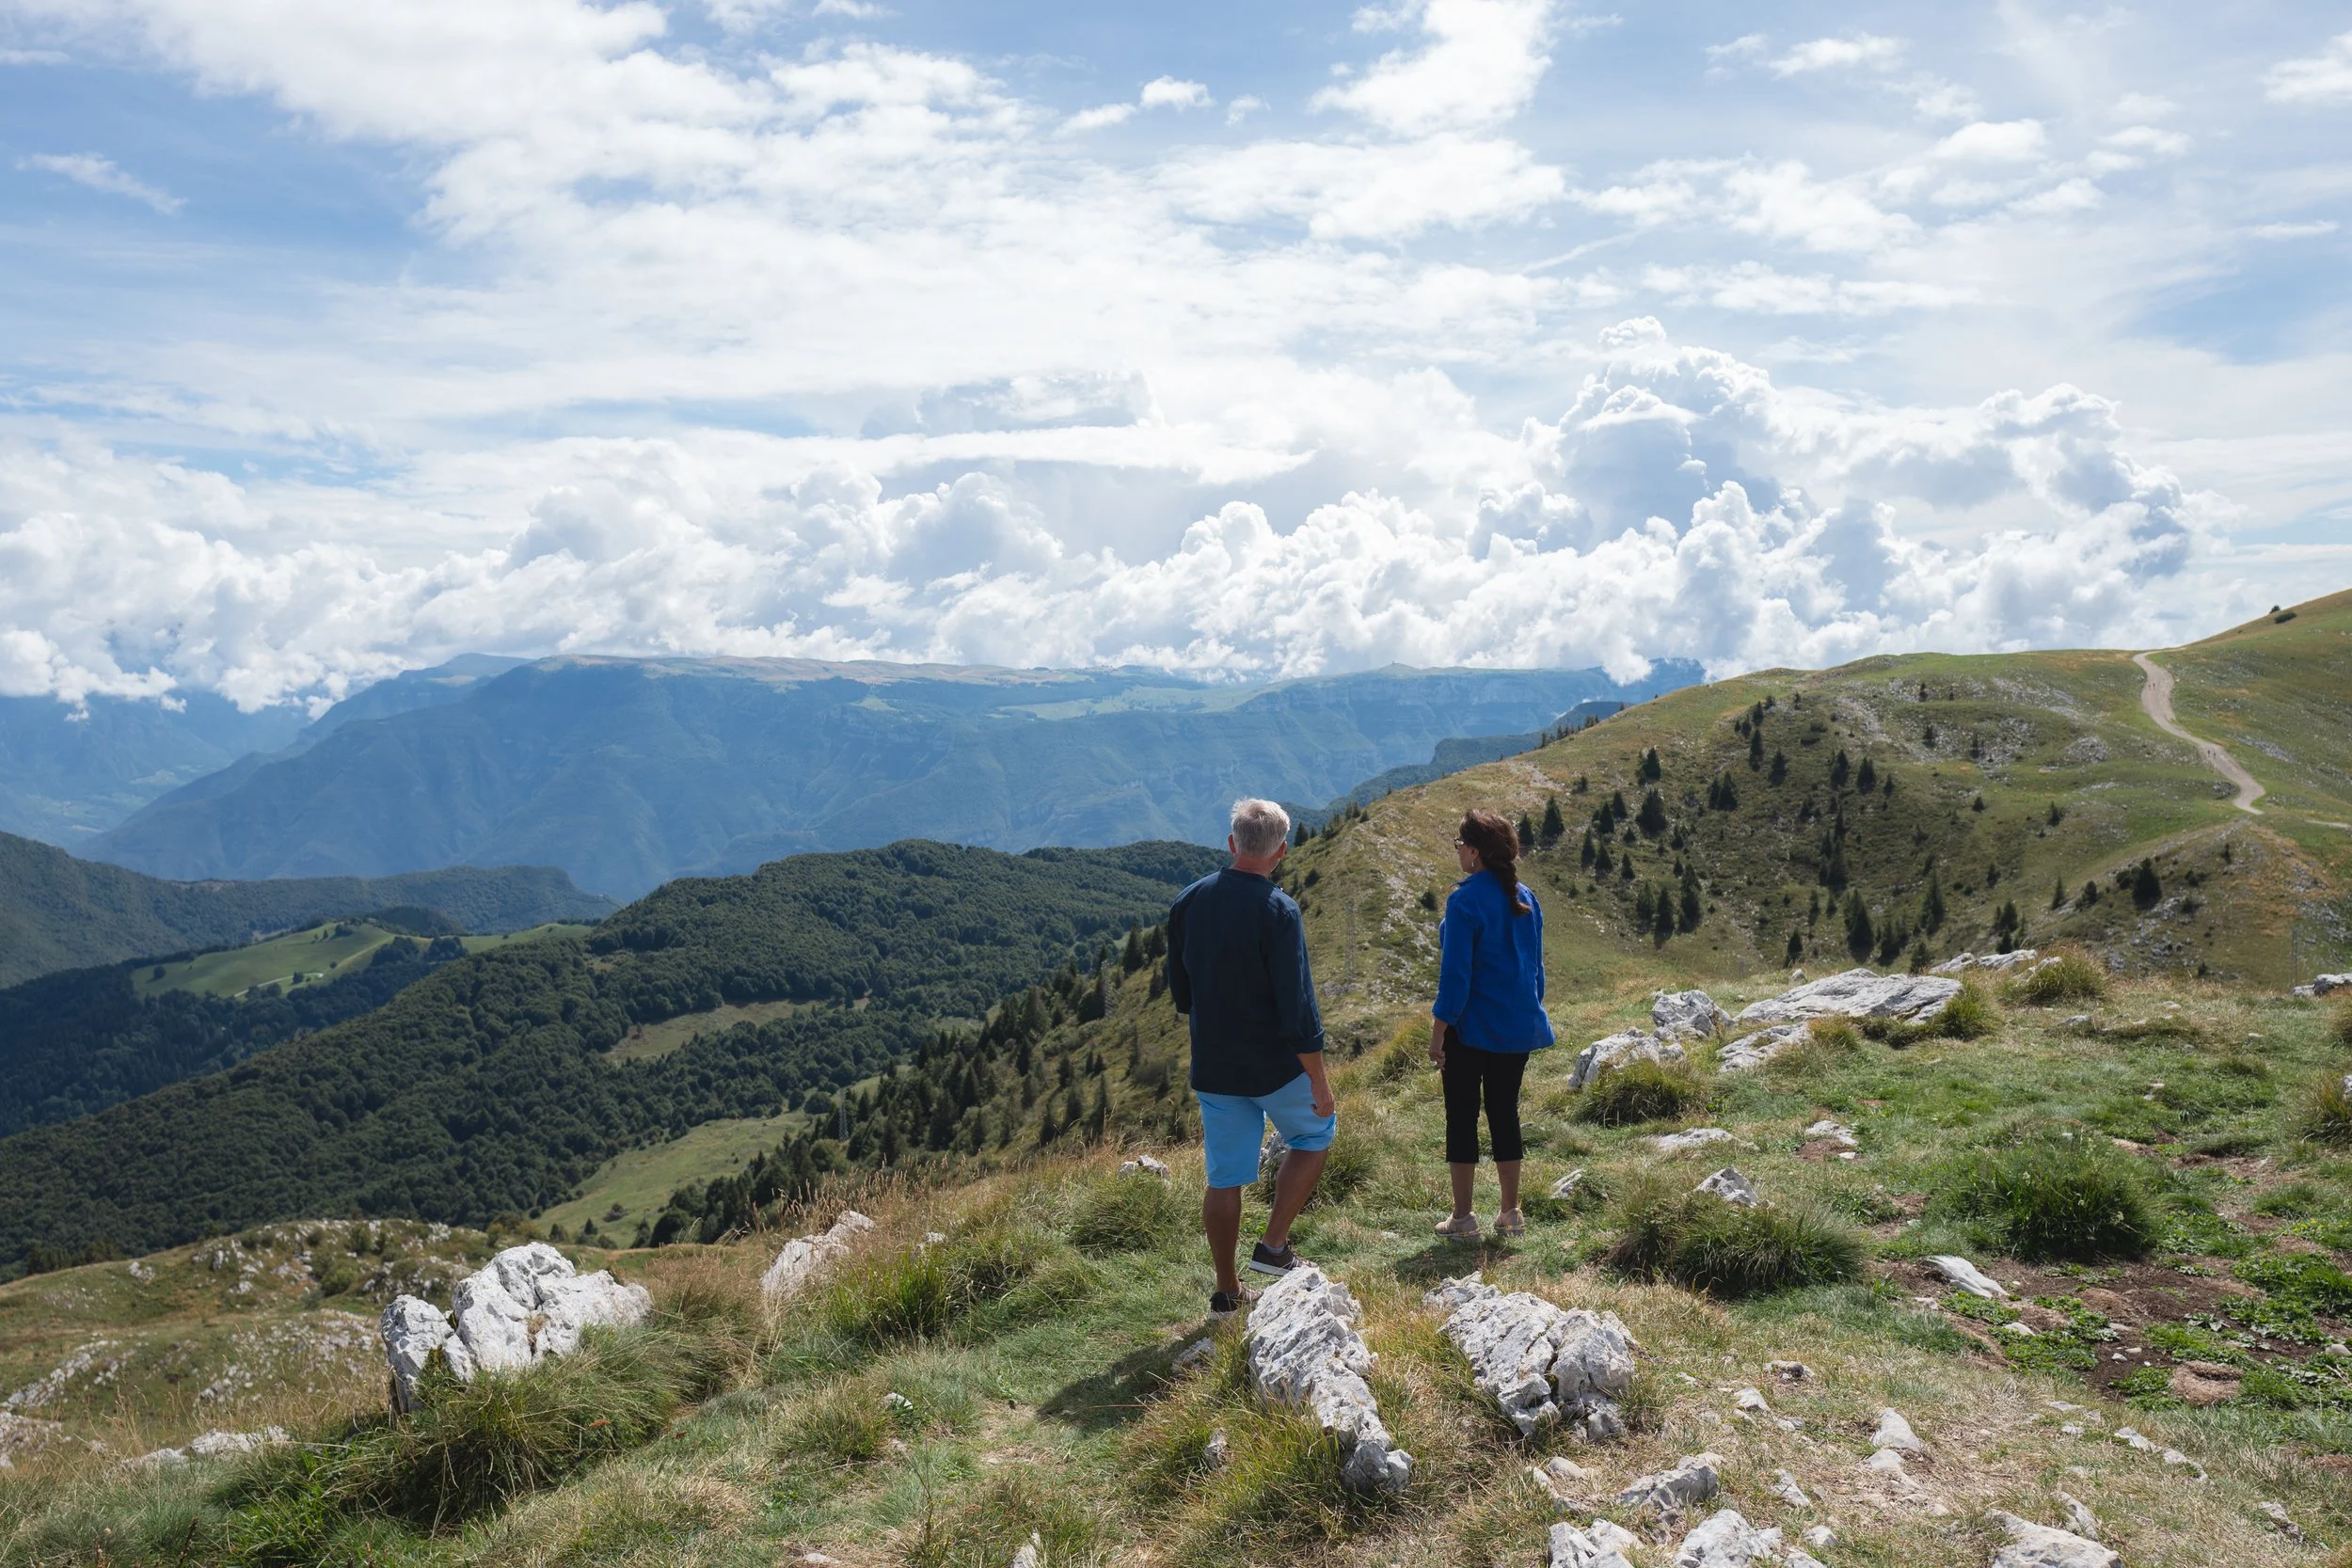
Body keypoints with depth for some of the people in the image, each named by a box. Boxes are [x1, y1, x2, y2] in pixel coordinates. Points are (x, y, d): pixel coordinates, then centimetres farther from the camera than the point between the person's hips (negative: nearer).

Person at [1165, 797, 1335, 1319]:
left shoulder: (1188, 901, 0)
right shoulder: (1277, 910, -18)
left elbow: (1180, 992, 10)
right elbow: (1297, 1005, -19)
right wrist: (1319, 1081, -12)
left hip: (1212, 1067, 5)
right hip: (1275, 1065, -5)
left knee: (1224, 1178, 13)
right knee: (1314, 1134, 21)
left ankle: (1227, 1292, 21)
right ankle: (1274, 1244, 15)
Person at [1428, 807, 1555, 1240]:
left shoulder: (1465, 901, -16)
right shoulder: (1525, 899, 6)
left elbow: (1455, 974, -17)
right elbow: (1535, 966, 13)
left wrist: (1438, 1032, -11)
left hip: (1472, 1027, -6)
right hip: (1518, 1027, 6)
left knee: (1462, 1117, 4)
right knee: (1505, 1114, 14)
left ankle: (1462, 1217, 9)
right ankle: (1511, 1214, 19)